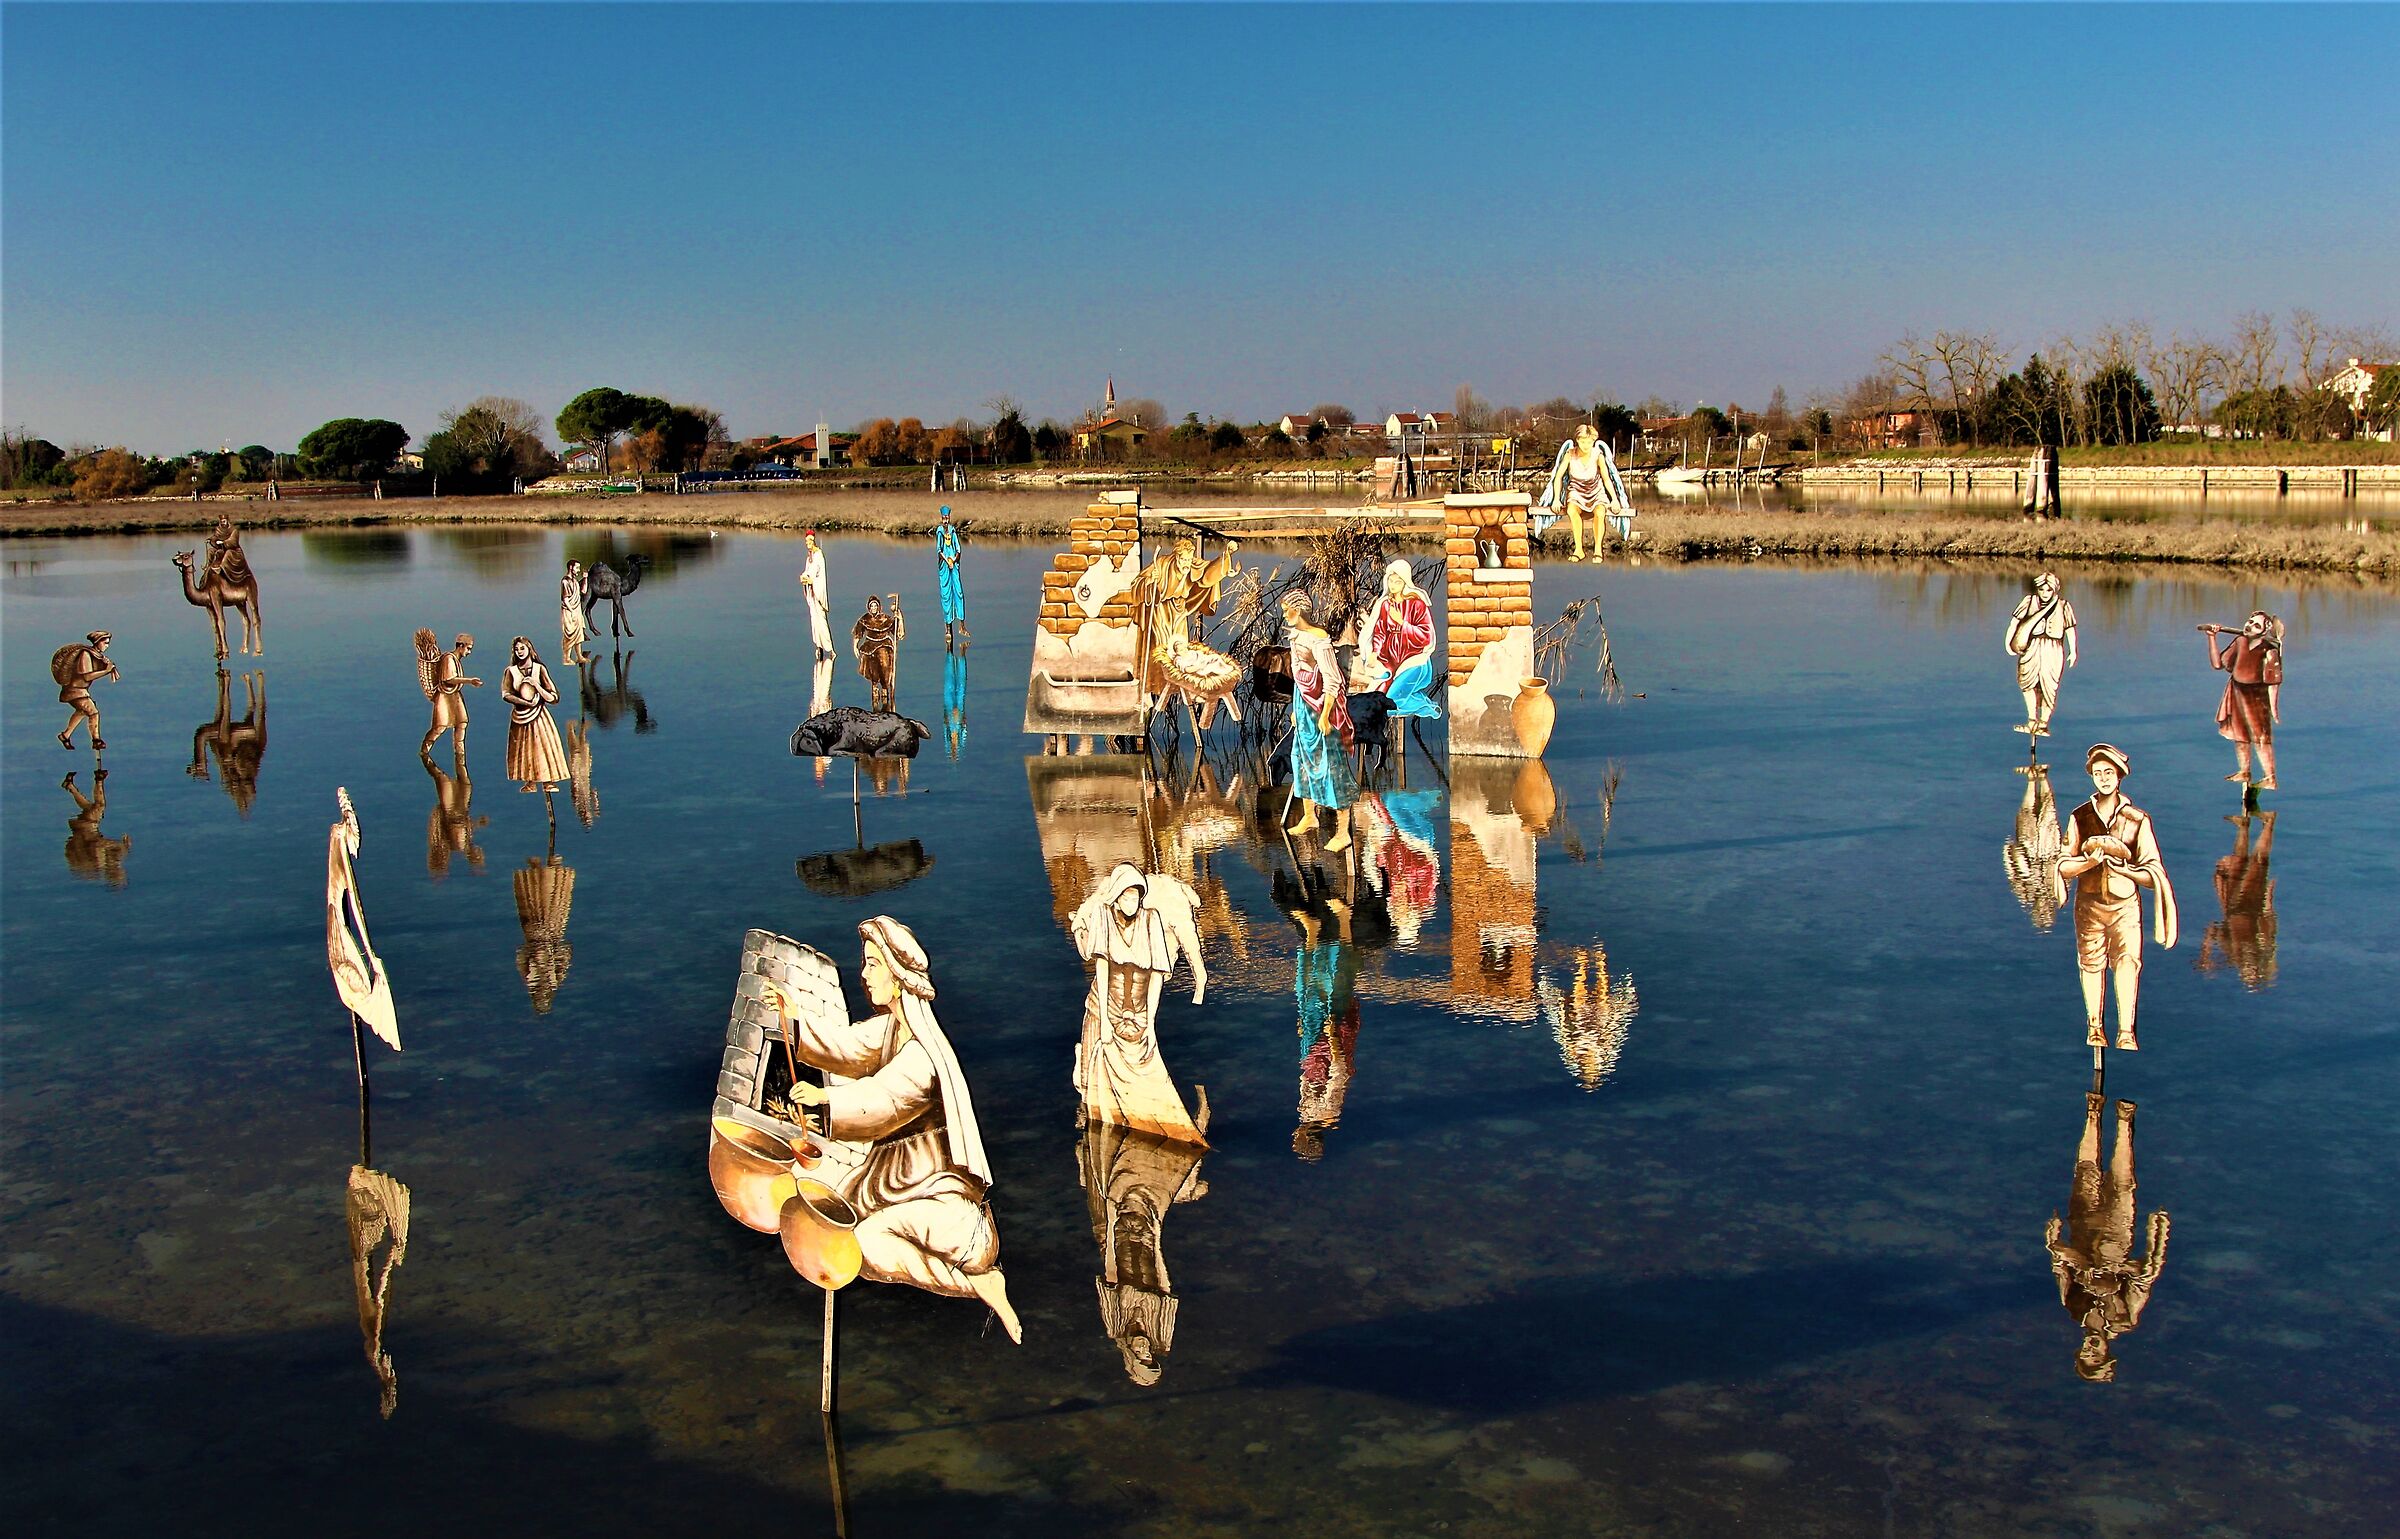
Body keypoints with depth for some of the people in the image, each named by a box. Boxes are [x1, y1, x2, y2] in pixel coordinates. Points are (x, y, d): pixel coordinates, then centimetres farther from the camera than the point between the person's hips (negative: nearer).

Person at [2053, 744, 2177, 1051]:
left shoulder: (2137, 819, 0)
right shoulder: (2079, 817, 3)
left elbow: (2152, 872, 1)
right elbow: (2064, 867, 2)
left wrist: (2121, 867, -16)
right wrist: (2090, 861, -17)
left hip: (2126, 904, -1)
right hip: (2089, 904, 1)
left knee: (2128, 962, -11)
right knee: (2091, 963, 5)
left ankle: (2126, 1032, -12)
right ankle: (2094, 1027, 15)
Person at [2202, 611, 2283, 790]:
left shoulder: (2269, 651, -21)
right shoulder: (2239, 641, -2)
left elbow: (2273, 681, -20)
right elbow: (2218, 663, 0)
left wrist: (2273, 707, -20)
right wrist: (2212, 639, -8)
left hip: (2257, 696, -8)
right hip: (2237, 693, 8)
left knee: (2261, 737, -5)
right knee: (2240, 735, 19)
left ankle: (2270, 778, 2)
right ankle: (2244, 772, 34)